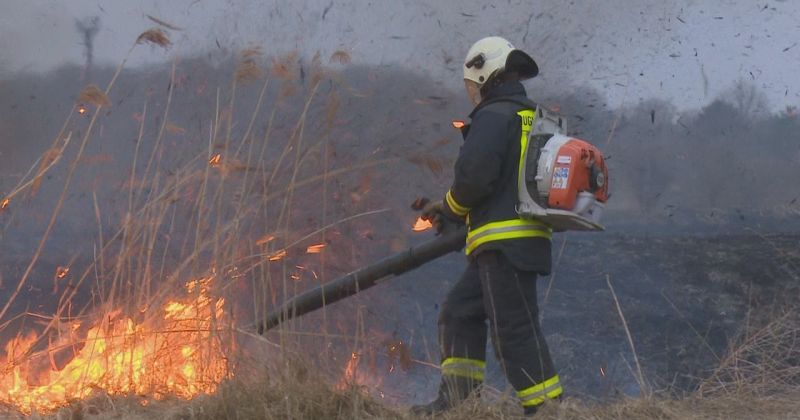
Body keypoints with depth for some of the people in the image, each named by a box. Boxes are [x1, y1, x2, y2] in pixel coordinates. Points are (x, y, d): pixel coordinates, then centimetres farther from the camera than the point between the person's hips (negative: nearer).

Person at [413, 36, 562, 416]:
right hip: (528, 238, 10)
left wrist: (450, 207, 1)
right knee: (459, 312, 15)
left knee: (514, 328, -10)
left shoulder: (494, 116, -9)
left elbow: (474, 175, -20)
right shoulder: (534, 120, 21)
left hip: (505, 242, -10)